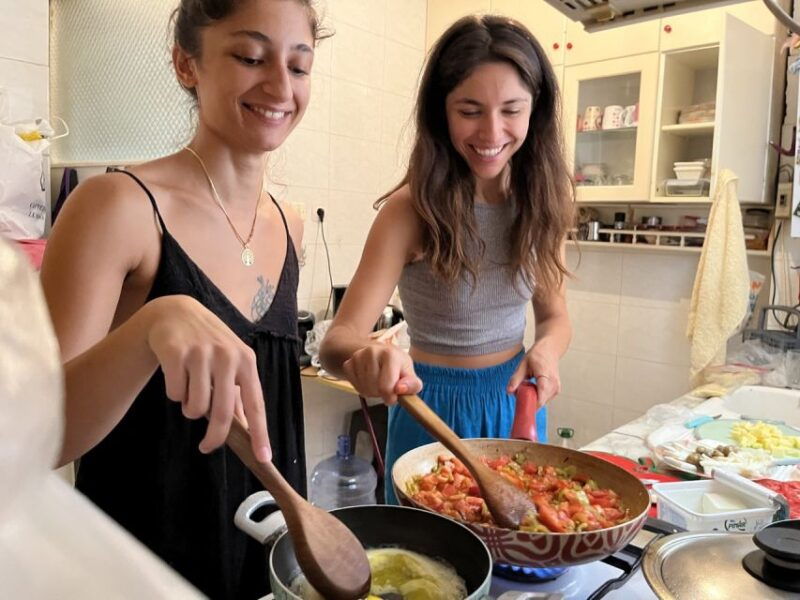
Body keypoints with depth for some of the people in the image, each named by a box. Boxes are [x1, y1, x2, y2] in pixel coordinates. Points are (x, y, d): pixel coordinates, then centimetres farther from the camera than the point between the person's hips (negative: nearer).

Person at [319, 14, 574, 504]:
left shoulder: (545, 200, -8)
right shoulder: (412, 209, -21)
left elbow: (554, 315, 2)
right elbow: (338, 339, -24)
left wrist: (546, 350, -21)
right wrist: (367, 354, -47)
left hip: (516, 399, 4)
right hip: (435, 406, -4)